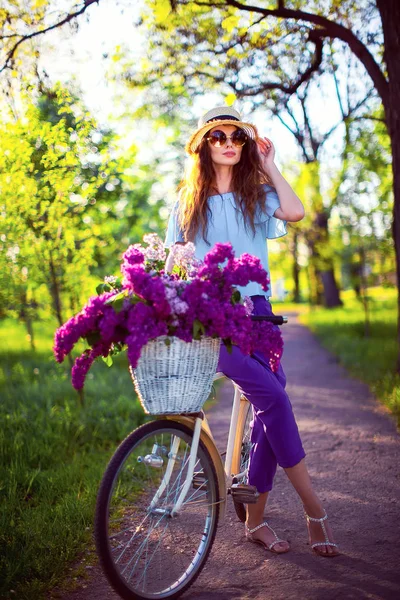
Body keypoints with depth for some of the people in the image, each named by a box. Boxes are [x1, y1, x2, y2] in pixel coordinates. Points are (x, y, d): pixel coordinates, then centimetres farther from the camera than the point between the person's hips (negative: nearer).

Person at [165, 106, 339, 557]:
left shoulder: (256, 195, 12)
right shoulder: (188, 202, 11)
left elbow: (295, 212, -9)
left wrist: (268, 165, 2)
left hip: (254, 308, 3)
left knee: (267, 408, -3)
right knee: (272, 396, -21)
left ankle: (255, 520, 11)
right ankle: (314, 510, -12)